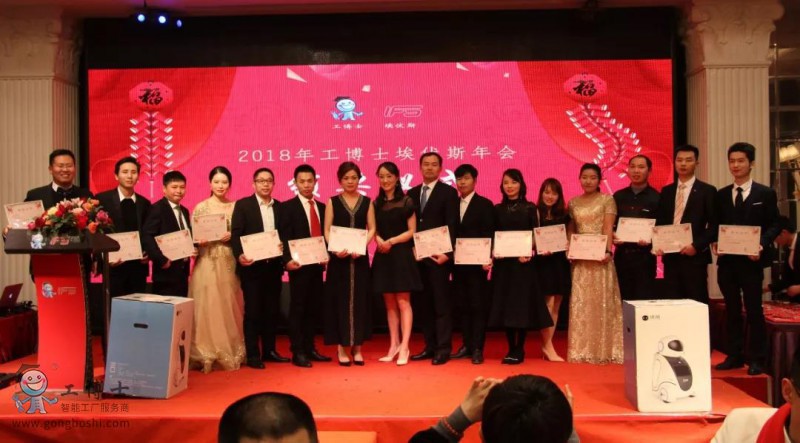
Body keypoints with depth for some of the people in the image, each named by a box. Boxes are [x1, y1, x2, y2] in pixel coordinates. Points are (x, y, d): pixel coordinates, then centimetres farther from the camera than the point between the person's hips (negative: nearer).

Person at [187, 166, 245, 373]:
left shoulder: (235, 207, 7)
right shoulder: (201, 207, 1)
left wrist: (231, 236, -11)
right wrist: (200, 241, -19)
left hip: (229, 262, 2)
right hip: (207, 262, -2)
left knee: (229, 307, 6)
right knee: (207, 306, -3)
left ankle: (230, 352, 17)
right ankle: (206, 354, 7)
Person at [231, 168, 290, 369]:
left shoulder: (280, 207, 11)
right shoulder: (243, 205, -1)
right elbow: (235, 234, -8)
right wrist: (239, 255, -24)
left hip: (274, 266, 4)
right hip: (252, 266, -4)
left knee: (272, 310, 10)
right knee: (253, 311, 1)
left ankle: (269, 350, 22)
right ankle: (252, 355, 9)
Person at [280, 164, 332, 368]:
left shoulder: (321, 207, 14)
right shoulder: (288, 207, -2)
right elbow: (285, 237, -9)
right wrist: (288, 259, -22)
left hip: (317, 265, 5)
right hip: (299, 265, -5)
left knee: (313, 308, 11)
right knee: (298, 308, 0)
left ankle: (309, 348, 21)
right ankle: (297, 352, 6)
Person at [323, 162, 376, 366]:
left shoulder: (367, 202, 7)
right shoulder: (333, 202, 4)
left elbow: (372, 229, 4)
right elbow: (327, 230, 0)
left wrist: (361, 247, -13)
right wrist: (336, 249, -17)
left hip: (360, 257, 1)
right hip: (339, 257, -1)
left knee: (359, 300, 4)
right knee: (340, 300, 0)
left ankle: (357, 348, 14)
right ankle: (341, 348, 7)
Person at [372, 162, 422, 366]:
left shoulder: (406, 201, -3)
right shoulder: (376, 203, 9)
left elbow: (411, 231, -4)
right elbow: (374, 230, 11)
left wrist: (391, 241, -16)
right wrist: (379, 240, -11)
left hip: (401, 255, -4)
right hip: (382, 257, 4)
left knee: (403, 302, -5)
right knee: (389, 304, 9)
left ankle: (404, 347, -3)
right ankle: (394, 345, 16)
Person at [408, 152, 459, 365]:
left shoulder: (448, 192, -1)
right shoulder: (412, 193, 14)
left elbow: (452, 226, -7)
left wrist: (447, 252, -17)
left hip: (439, 255, -5)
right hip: (417, 256, 5)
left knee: (441, 302, -2)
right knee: (424, 303, 9)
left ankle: (443, 348, 4)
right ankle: (430, 346, 17)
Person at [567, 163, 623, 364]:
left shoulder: (607, 200, 2)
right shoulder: (573, 202, 13)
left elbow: (608, 228, -8)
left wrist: (607, 251, -22)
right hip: (579, 258, 3)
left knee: (601, 301, -1)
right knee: (580, 302, 4)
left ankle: (603, 349, 6)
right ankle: (581, 350, 10)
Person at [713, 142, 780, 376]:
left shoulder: (766, 193, 2)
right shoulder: (721, 195, 12)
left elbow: (774, 225, -2)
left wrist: (762, 245, -17)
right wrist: (714, 243, -7)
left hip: (751, 260, -4)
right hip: (726, 260, 4)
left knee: (754, 310, 1)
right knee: (731, 310, 10)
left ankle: (757, 359, 11)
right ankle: (735, 356, 18)